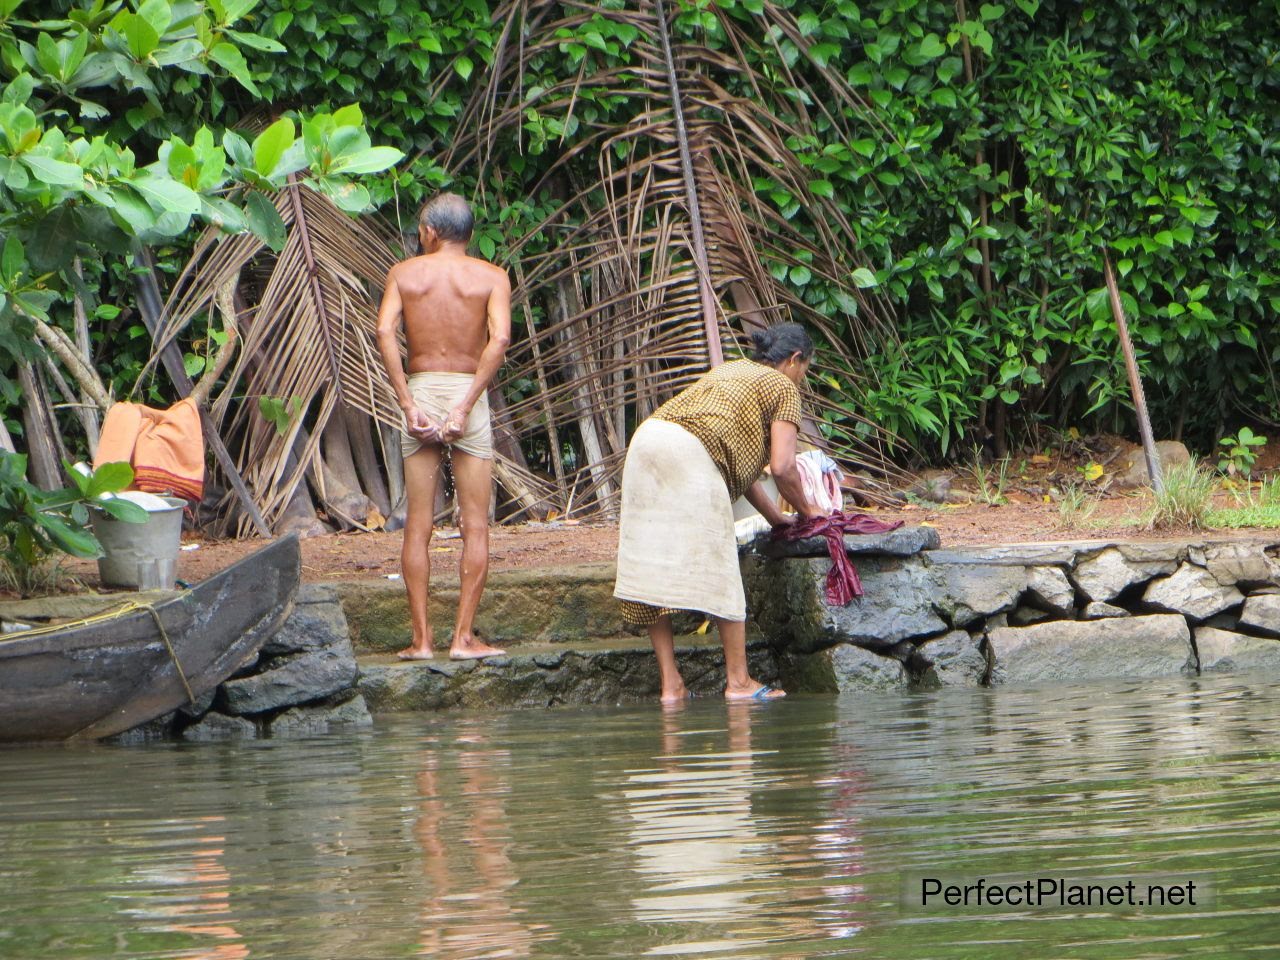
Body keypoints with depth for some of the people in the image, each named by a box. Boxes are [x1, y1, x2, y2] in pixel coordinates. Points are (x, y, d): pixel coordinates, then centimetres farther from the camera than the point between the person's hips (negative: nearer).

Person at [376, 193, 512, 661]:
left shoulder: (404, 273, 6)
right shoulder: (491, 277, 2)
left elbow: (384, 332, -9)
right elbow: (499, 338, -14)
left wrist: (409, 406, -11)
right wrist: (464, 407, -15)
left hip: (420, 392, 1)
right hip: (468, 393, -1)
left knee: (418, 525, 5)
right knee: (475, 525, 4)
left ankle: (421, 638, 2)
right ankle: (464, 636, -1)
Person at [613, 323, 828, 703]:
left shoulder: (730, 371, 35)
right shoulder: (782, 387, 12)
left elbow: (738, 459, 36)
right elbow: (782, 467, 2)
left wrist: (774, 516, 38)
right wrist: (806, 511, 19)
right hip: (690, 454, -8)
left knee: (653, 573, 6)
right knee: (719, 570, -2)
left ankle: (670, 684, 6)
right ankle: (738, 682, 0)